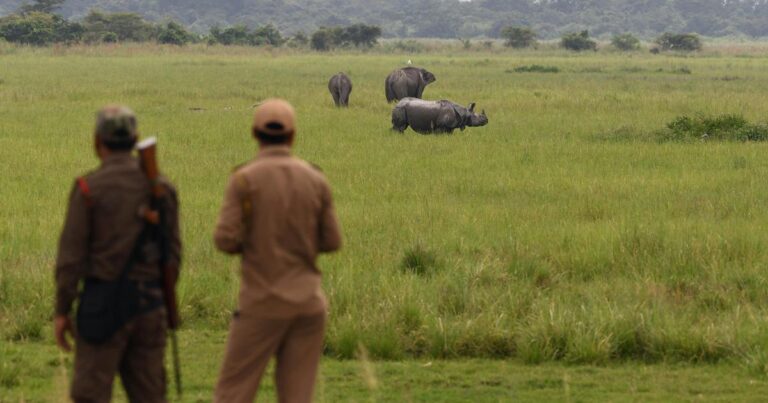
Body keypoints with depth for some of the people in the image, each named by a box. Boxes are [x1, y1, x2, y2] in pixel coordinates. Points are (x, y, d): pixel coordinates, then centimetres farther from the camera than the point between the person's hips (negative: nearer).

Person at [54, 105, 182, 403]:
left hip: (104, 303, -5)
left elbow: (71, 254, -11)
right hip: (148, 301, 5)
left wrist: (61, 311, -4)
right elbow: (172, 253, 7)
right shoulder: (161, 186, 4)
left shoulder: (88, 188, -10)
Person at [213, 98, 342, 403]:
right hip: (308, 300, 4)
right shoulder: (316, 180, 2)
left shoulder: (245, 179, -9)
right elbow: (331, 242, 6)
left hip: (263, 302, -4)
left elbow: (226, 240, -13)